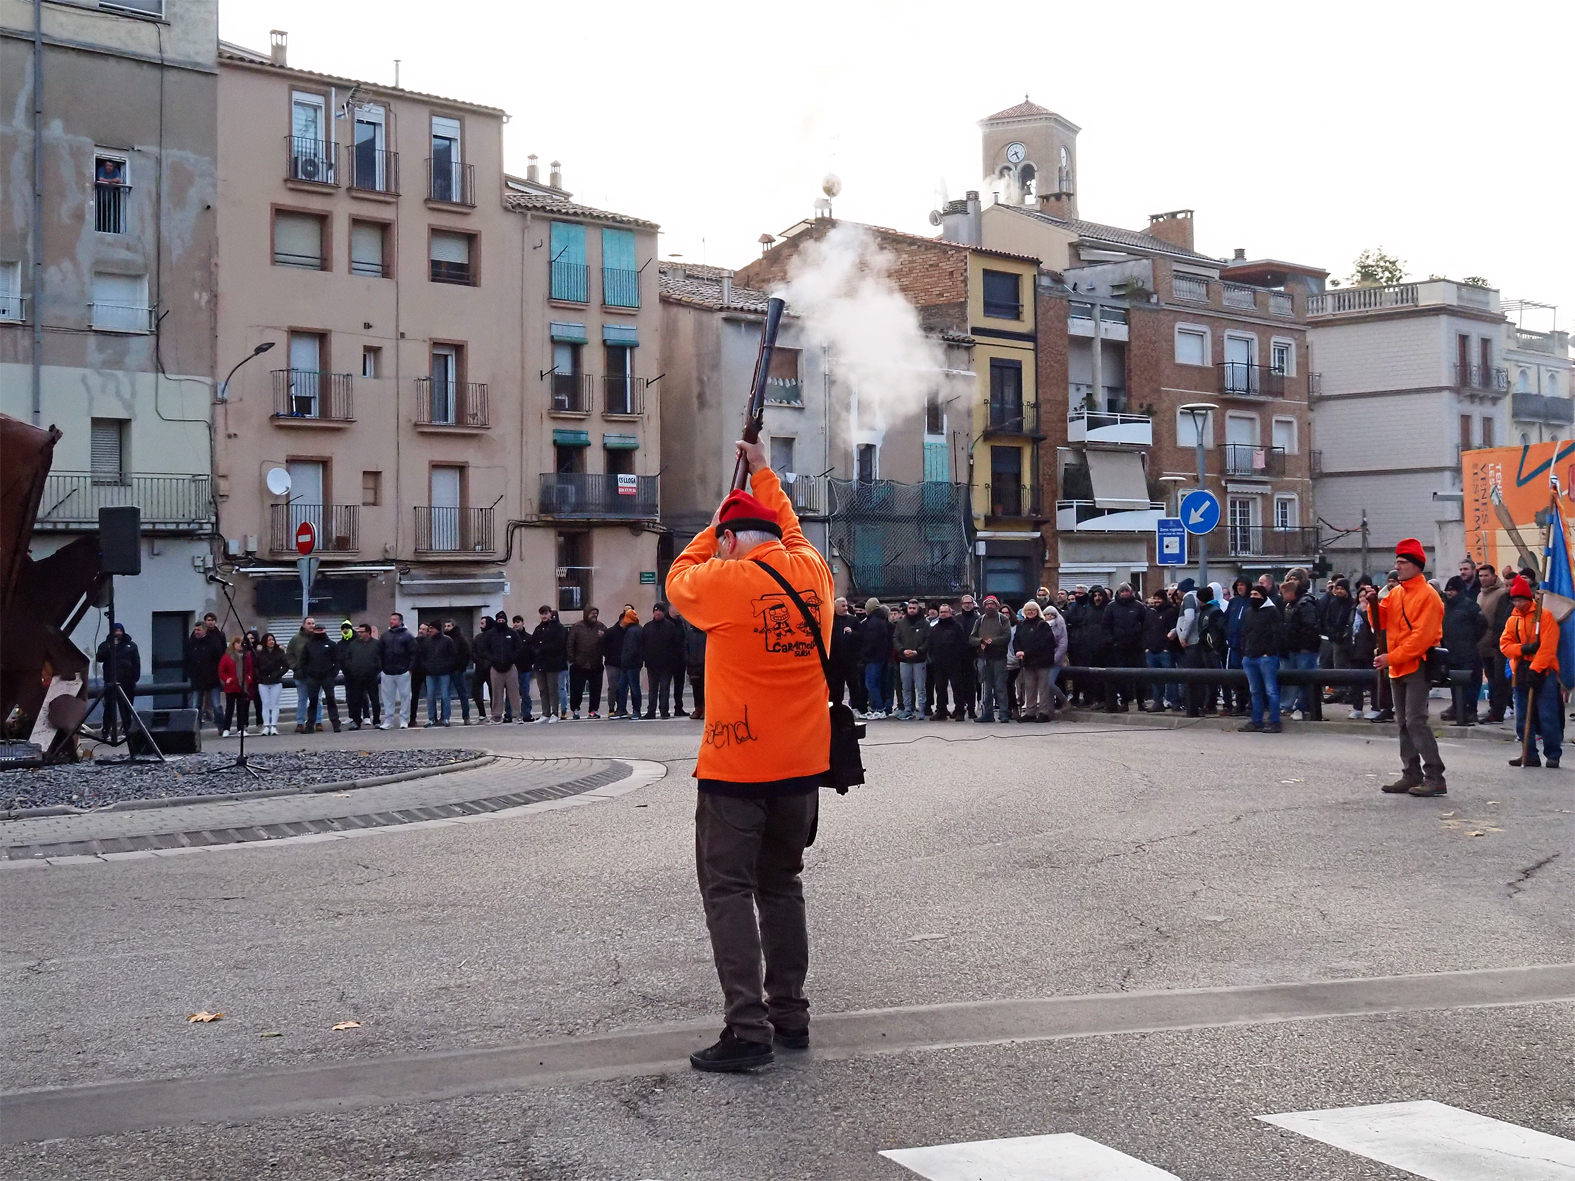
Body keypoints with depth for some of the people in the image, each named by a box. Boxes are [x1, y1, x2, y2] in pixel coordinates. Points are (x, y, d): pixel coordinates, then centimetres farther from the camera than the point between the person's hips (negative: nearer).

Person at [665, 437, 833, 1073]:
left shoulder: (724, 580, -10)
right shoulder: (812, 572, 3)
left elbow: (678, 577, 12)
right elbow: (790, 530, 26)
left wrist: (718, 524, 26)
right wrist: (762, 472, 38)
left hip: (735, 769, -6)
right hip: (803, 765, 6)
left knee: (729, 891, -2)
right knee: (782, 886, 17)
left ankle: (747, 1029, -7)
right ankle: (789, 1014, 22)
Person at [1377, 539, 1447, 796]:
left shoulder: (1427, 595, -11)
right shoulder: (1395, 592, 13)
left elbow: (1422, 636, -17)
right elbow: (1382, 622, 10)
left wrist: (1392, 657, -20)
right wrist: (1375, 603, -8)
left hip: (1416, 666, -8)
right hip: (1397, 668, 8)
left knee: (1415, 721, -14)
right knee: (1404, 723, 11)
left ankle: (1435, 778, -13)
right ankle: (1411, 775, 17)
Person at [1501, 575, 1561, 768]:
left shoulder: (1544, 615, -5)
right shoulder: (1513, 619, 12)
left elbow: (1548, 646, -13)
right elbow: (1504, 644, 6)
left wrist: (1535, 669, -19)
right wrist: (1523, 649, -13)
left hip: (1543, 671, -6)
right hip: (1521, 671, 6)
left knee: (1548, 716, -8)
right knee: (1523, 716, 6)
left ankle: (1553, 755, -1)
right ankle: (1529, 754, 13)